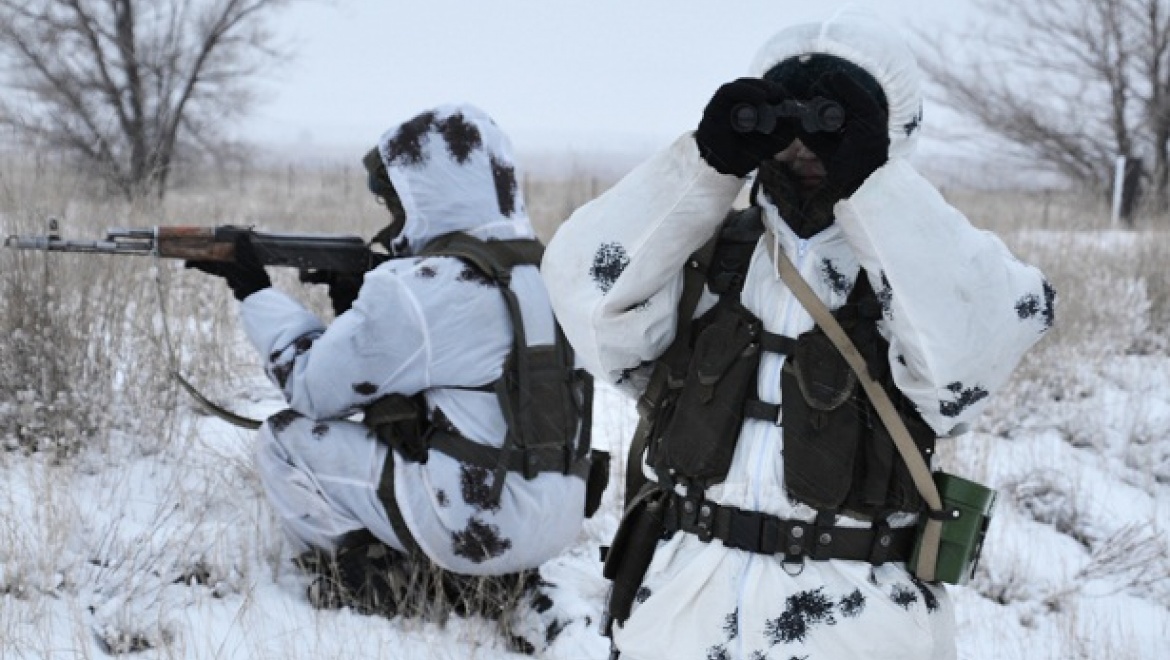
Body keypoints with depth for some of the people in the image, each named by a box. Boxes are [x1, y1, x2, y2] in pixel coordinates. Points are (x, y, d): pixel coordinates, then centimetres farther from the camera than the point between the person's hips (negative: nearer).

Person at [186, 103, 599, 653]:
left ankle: (359, 590, 6)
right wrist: (358, 302, 12)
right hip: (559, 523, 8)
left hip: (479, 525, -8)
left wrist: (255, 292, 8)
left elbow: (313, 386, -4)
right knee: (387, 423, 32)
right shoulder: (535, 267, 10)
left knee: (285, 438, 4)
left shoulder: (420, 286, -15)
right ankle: (495, 580, 20)